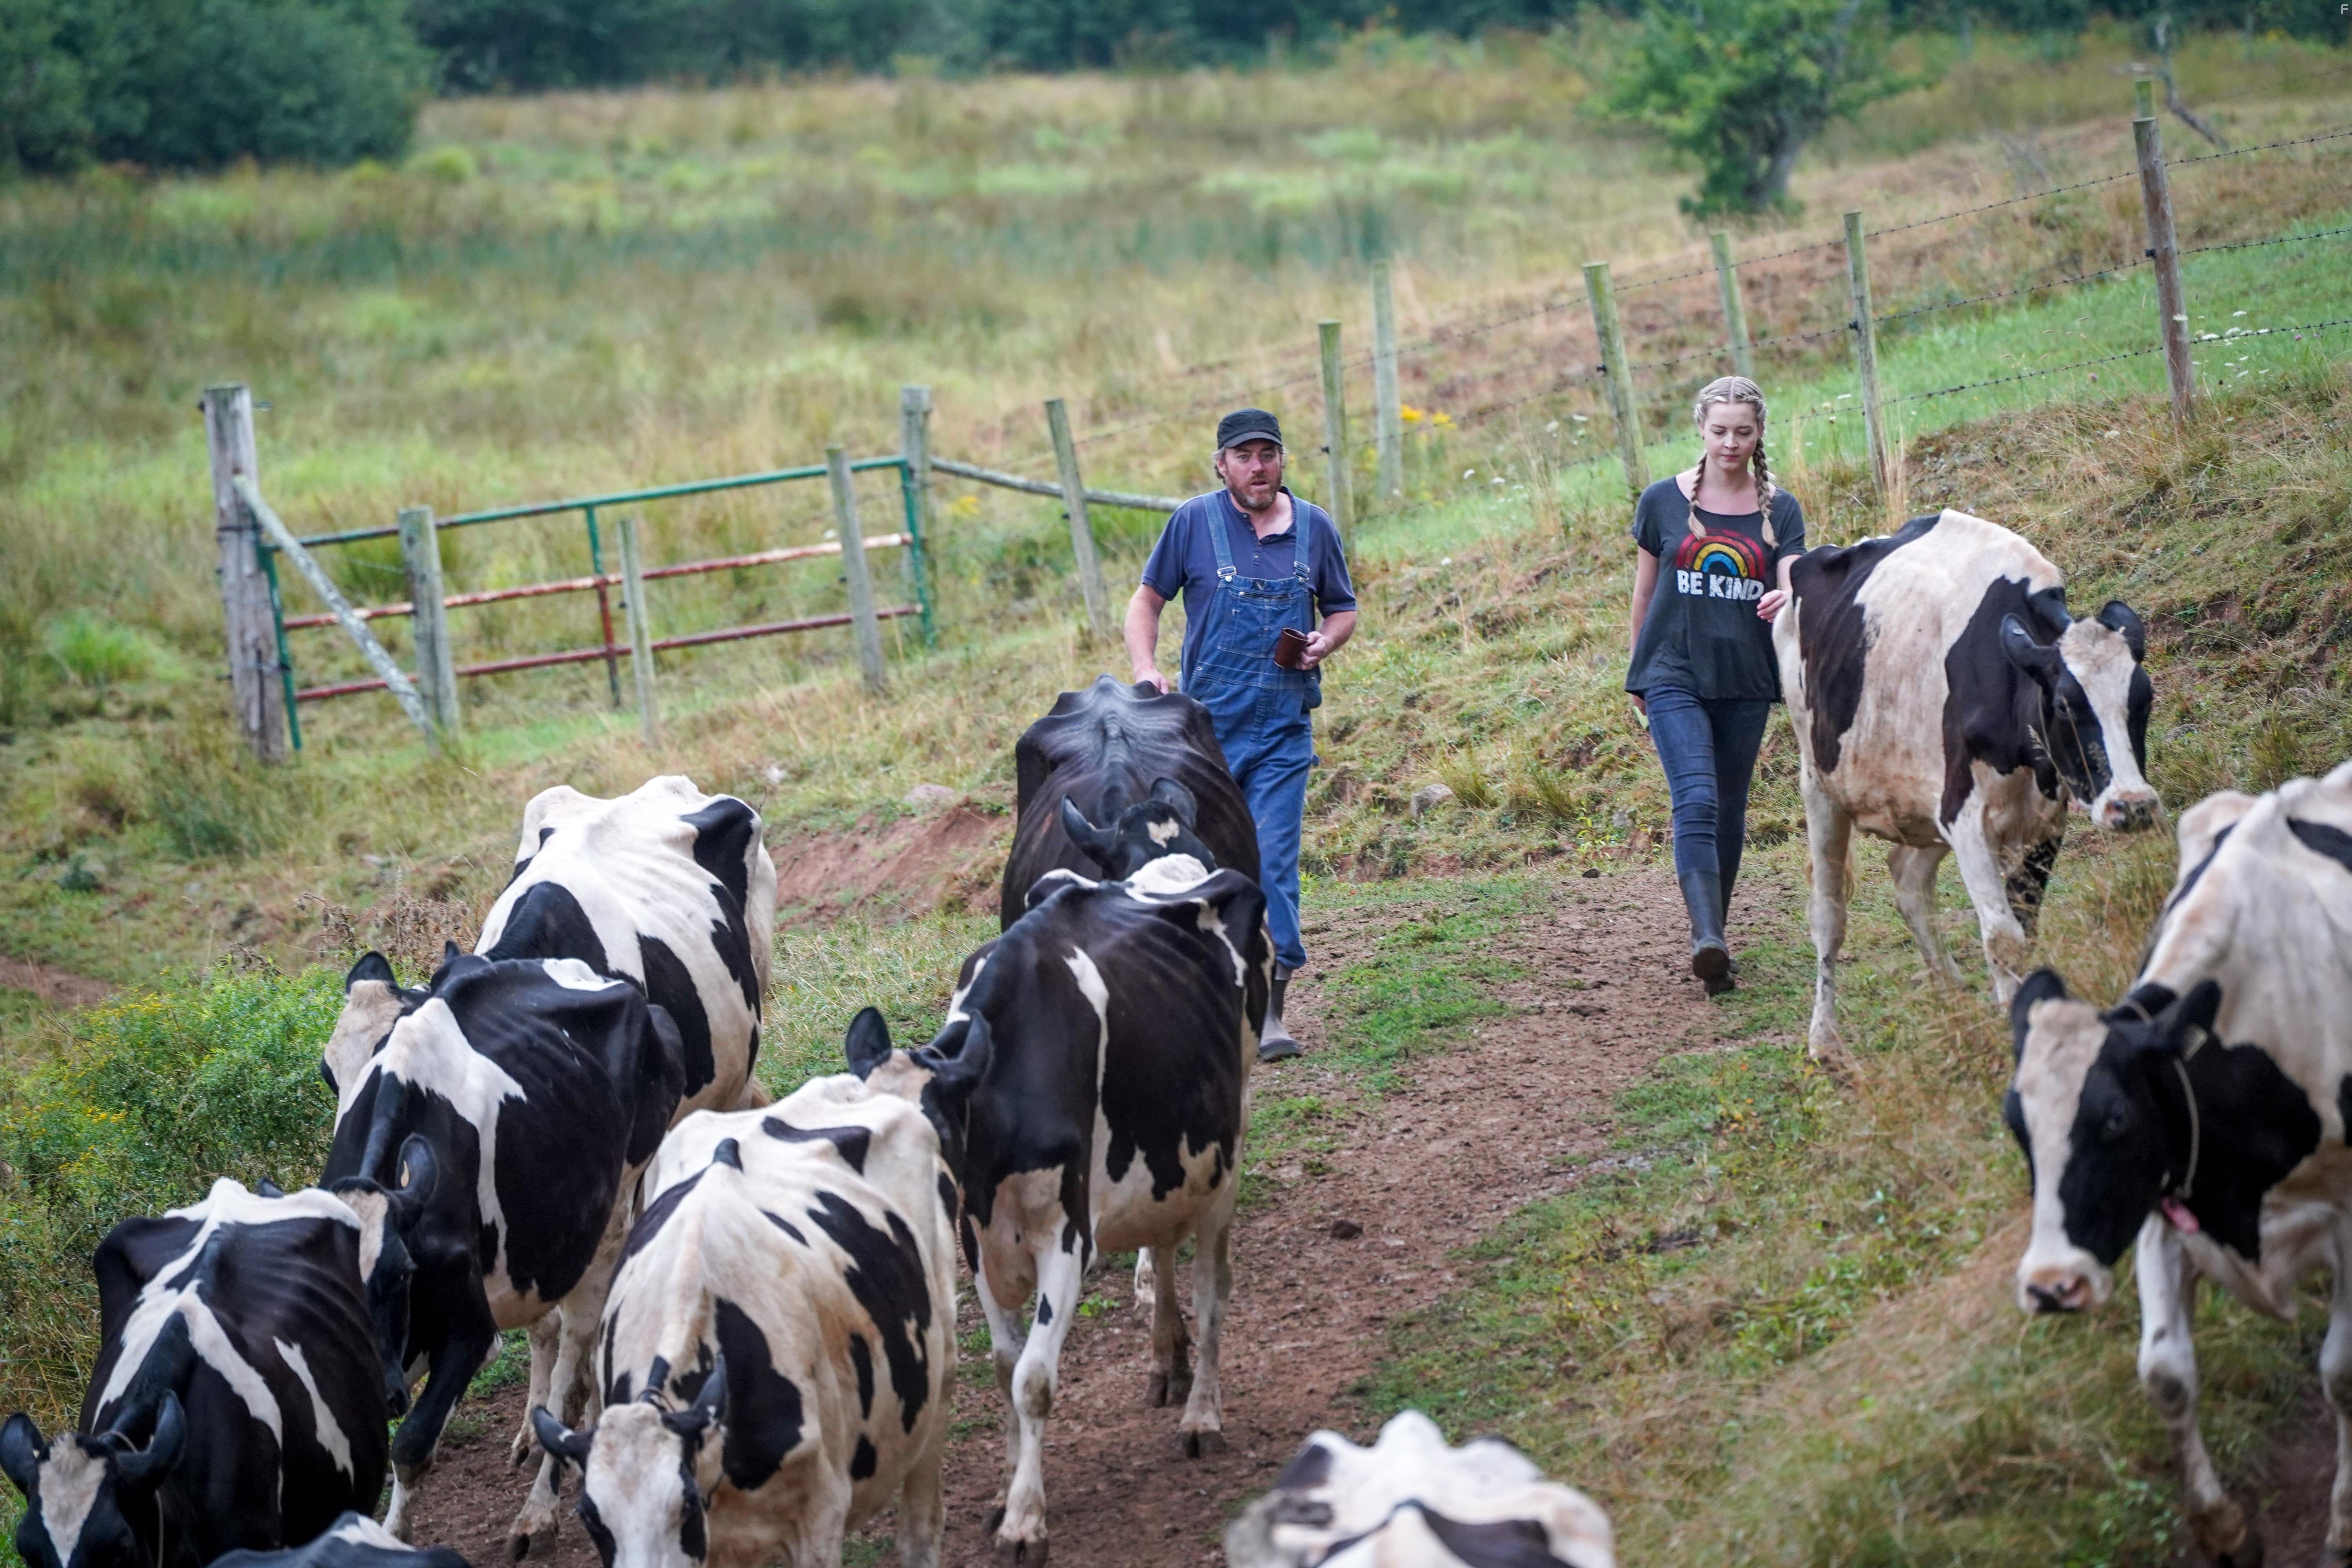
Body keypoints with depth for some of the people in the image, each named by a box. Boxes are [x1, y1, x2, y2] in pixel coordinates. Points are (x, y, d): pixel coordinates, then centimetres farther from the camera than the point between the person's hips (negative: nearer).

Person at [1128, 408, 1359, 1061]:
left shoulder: (1314, 528, 5)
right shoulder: (1194, 522, -1)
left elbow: (1343, 610, 17)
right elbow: (1147, 600, 7)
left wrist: (1325, 641, -6)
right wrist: (1146, 670, -10)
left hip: (1283, 731, 0)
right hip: (1206, 726, 0)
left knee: (1273, 861, -9)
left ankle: (1268, 1010, -9)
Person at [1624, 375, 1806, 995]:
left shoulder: (1780, 510, 4)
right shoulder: (1664, 501, 1)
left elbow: (1795, 587, -8)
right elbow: (1644, 589, 11)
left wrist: (1786, 600, -32)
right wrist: (1637, 668, 17)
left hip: (1746, 680, 3)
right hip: (1675, 675, -2)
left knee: (1730, 810, 11)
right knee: (1697, 800, -19)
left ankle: (1713, 930, 26)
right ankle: (1707, 938, -29)